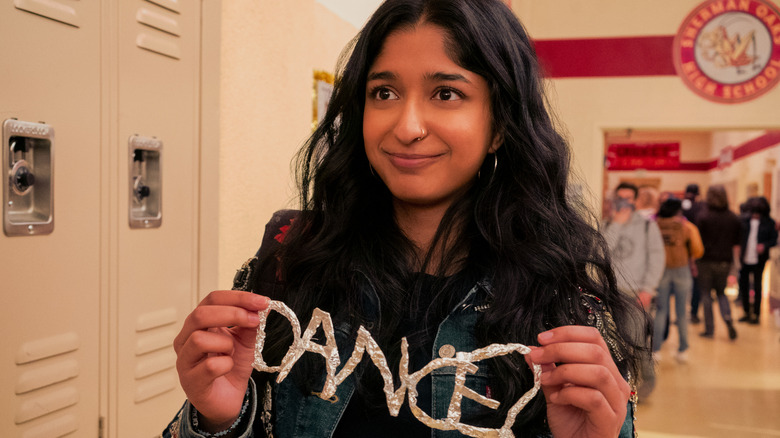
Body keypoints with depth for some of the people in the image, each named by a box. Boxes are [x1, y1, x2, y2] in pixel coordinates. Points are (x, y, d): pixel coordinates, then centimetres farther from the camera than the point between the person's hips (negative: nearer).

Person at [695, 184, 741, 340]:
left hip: (706, 261, -3)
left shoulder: (703, 216, -9)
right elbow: (736, 243, 9)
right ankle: (728, 318, -8)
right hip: (725, 261, 4)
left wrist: (693, 261, -1)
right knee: (721, 292, 17)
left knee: (706, 294, 6)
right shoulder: (733, 217, 3)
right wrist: (735, 261, 19)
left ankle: (709, 329, 7)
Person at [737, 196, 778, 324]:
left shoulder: (769, 223, -5)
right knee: (743, 285, 10)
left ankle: (756, 314, 16)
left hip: (758, 260, -3)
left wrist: (764, 246, -19)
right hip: (745, 259, 3)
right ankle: (747, 312, 25)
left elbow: (774, 240, -2)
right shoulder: (745, 221, -1)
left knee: (757, 287, 6)